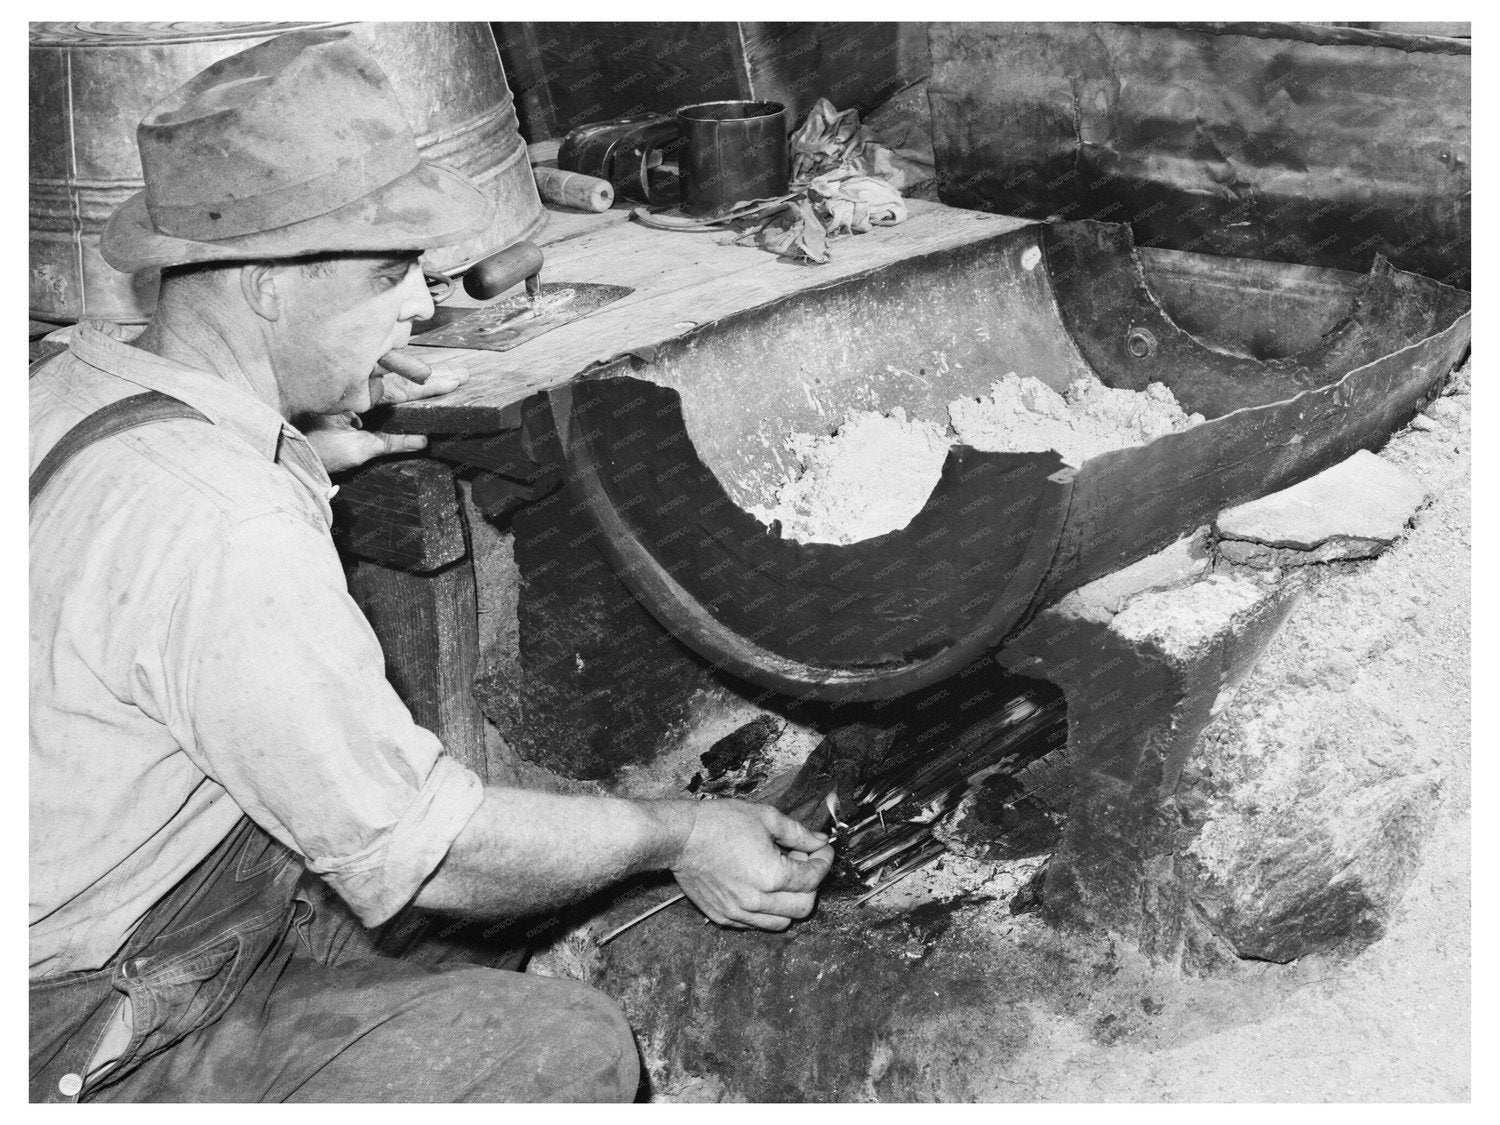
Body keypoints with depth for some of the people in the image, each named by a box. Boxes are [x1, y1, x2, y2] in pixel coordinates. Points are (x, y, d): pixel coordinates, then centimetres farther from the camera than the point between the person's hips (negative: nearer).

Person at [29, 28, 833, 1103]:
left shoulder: (79, 378, -1)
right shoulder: (223, 536, -32)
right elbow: (418, 847, -24)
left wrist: (298, 456, 10)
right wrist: (672, 836, -11)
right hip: (117, 1055, -9)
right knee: (570, 1045, -12)